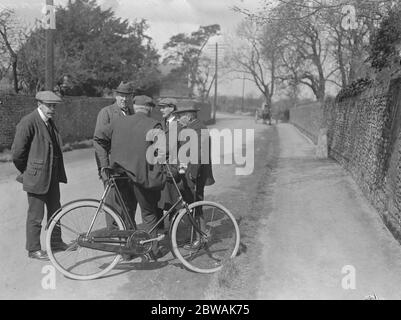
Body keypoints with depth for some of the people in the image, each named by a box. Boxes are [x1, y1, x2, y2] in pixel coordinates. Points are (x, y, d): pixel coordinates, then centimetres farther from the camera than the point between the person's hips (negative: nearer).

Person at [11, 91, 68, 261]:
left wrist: (59, 172, 13)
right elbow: (17, 152, -16)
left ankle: (56, 242, 34)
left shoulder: (49, 122, 9)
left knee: (55, 211, 18)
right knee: (35, 216, 4)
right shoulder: (28, 122, -17)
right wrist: (26, 172, -4)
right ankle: (33, 249, 19)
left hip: (52, 177, 8)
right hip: (36, 177, -8)